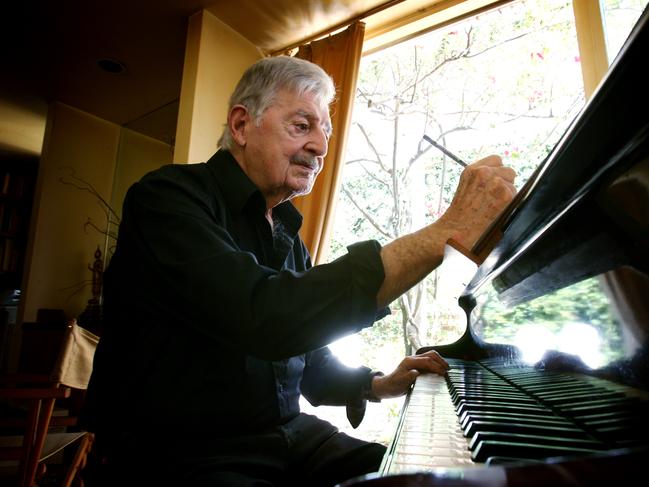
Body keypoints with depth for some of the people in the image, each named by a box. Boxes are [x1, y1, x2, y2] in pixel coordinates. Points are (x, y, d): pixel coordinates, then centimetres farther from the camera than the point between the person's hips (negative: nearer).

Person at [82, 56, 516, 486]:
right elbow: (265, 317, -32)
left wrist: (376, 386, -1)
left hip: (287, 436, 7)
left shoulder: (287, 235, 10)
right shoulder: (168, 198, -14)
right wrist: (447, 233, -31)